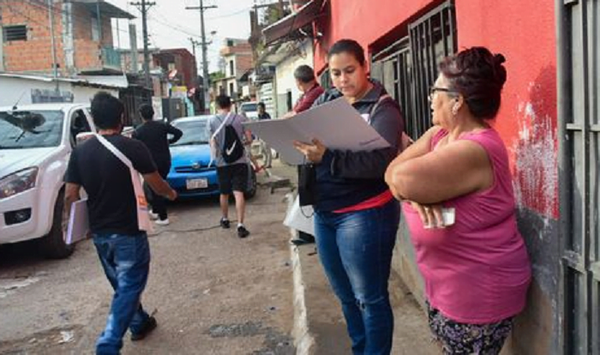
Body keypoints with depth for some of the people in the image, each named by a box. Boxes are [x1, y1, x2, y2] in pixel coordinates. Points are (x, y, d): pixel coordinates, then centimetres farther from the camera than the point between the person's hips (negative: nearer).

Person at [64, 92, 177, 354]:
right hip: (128, 231, -5)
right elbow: (157, 185, -5)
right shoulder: (133, 147, -14)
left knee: (122, 284, 22)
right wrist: (171, 193, 17)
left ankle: (140, 323, 39)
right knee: (129, 287, 3)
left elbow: (70, 196, -1)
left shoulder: (80, 152, -1)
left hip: (99, 232, 6)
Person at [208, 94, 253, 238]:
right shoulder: (240, 118, -1)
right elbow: (249, 139, -1)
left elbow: (212, 143, -3)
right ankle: (240, 225, -16)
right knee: (239, 193, -6)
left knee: (224, 193, 18)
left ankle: (225, 219, 35)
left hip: (222, 162, 1)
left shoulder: (212, 121, -1)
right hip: (239, 160, -1)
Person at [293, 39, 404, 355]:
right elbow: (299, 132, 4)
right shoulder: (325, 101, 9)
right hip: (324, 212, 7)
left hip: (364, 214, -6)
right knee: (346, 295, 20)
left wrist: (327, 157, -35)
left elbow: (381, 160, -24)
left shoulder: (383, 108, -9)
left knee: (369, 298, 5)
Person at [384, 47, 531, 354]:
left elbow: (403, 179, -39)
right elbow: (392, 172, -5)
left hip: (478, 295, -8)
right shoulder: (437, 134, 2)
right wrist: (416, 192, -25)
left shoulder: (475, 151, -28)